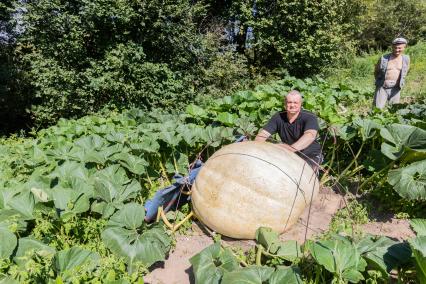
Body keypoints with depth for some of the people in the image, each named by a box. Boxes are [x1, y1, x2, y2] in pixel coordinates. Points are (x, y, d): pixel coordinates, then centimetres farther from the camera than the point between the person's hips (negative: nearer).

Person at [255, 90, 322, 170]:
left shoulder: (310, 117, -21)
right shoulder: (278, 117, -7)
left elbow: (310, 135, -41)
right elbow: (263, 134, -13)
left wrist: (292, 148, -58)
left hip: (310, 156, -4)